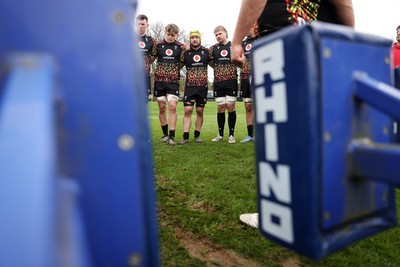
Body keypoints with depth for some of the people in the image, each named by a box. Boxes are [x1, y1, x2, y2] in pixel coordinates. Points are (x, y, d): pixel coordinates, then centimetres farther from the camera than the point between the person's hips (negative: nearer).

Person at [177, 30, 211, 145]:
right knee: (187, 110, -7)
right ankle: (185, 136, -3)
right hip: (190, 86, -1)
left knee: (200, 111, 7)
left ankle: (197, 135, 18)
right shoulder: (185, 53, 4)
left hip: (203, 86, 1)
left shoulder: (206, 51, 5)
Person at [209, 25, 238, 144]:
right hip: (218, 82, 2)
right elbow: (210, 62, 16)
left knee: (231, 107, -3)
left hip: (231, 81, -2)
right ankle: (220, 134, 15)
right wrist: (218, 69, 6)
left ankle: (231, 135, 7)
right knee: (220, 107, 4)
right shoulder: (213, 48, 11)